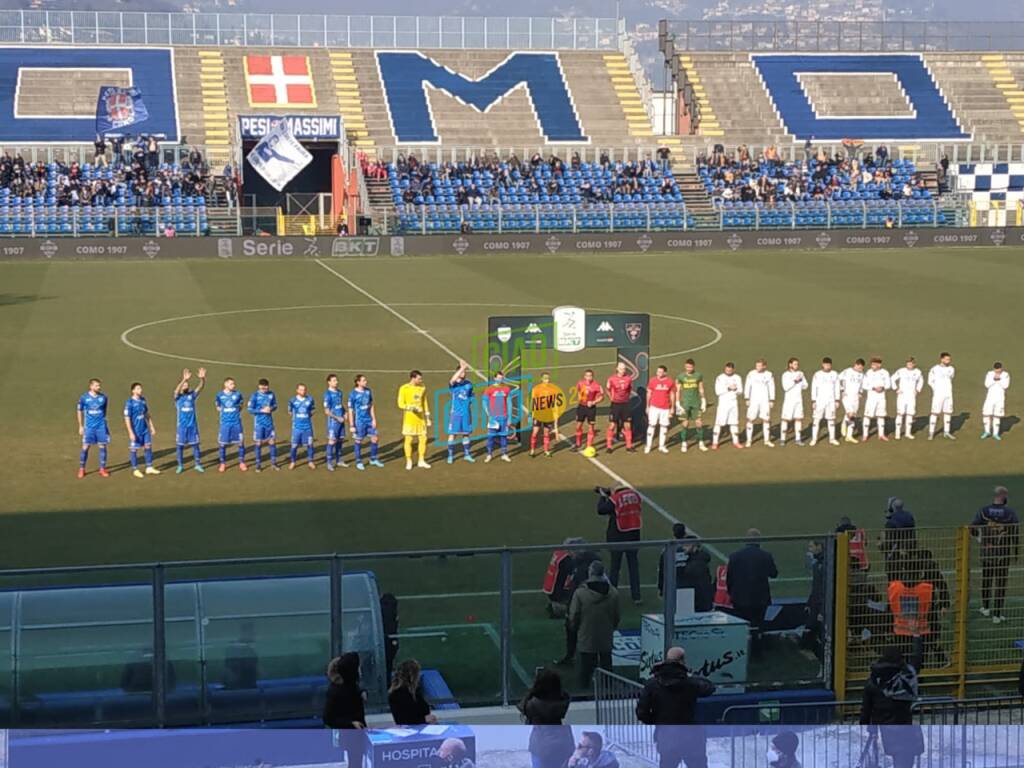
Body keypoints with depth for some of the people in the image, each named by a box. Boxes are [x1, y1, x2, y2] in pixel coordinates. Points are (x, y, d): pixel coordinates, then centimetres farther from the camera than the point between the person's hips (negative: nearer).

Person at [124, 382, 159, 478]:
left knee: (148, 447, 8)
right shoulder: (129, 402, -15)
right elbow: (127, 418, -15)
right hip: (135, 430, -6)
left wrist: (152, 427, 15)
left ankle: (149, 468, 18)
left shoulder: (143, 400, 5)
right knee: (134, 449, 4)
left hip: (145, 429, 6)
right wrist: (131, 433, -19)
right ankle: (135, 470, 15)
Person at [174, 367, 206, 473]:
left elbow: (200, 387, -12)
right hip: (182, 425, -2)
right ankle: (180, 466, 15)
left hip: (193, 424, 2)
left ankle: (197, 465, 16)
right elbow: (177, 390, -27)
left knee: (195, 444, 6)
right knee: (180, 445, 5)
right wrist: (184, 380, -43)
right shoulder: (178, 396, -4)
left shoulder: (192, 395, 2)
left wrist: (202, 378, -34)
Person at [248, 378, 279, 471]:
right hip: (259, 422, -3)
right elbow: (250, 409, -11)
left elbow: (275, 405, 10)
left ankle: (273, 463, 17)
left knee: (272, 442, 5)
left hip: (269, 422, 3)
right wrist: (262, 410, -18)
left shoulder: (271, 394, 0)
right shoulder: (255, 395, -10)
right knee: (259, 443, 2)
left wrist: (271, 408, -12)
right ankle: (258, 465, 12)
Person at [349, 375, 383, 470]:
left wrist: (374, 419, 8)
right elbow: (350, 411, -11)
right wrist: (351, 425, -11)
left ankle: (373, 460, 23)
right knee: (358, 441, 5)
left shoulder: (368, 391, 2)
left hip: (369, 420, 6)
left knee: (375, 438, 7)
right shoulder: (353, 394, -14)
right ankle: (359, 462, 19)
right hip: (359, 421, -6)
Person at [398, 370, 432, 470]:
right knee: (408, 439, 1)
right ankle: (409, 462, 12)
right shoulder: (404, 388, -8)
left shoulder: (422, 388, 8)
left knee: (423, 438, 3)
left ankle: (421, 461, 16)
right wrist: (411, 408, -24)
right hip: (409, 418, -5)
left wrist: (427, 417, 15)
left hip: (420, 417, 5)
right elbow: (401, 404, -10)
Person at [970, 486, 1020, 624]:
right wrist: (1016, 554, 3)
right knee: (1000, 583, 6)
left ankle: (986, 608, 35)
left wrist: (979, 539, 14)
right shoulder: (1010, 513, -10)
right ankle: (997, 615, 8)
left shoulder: (983, 511, -6)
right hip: (1003, 553, -2)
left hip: (986, 551, 2)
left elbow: (973, 528, -6)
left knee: (986, 580, 20)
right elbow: (1016, 535, -8)